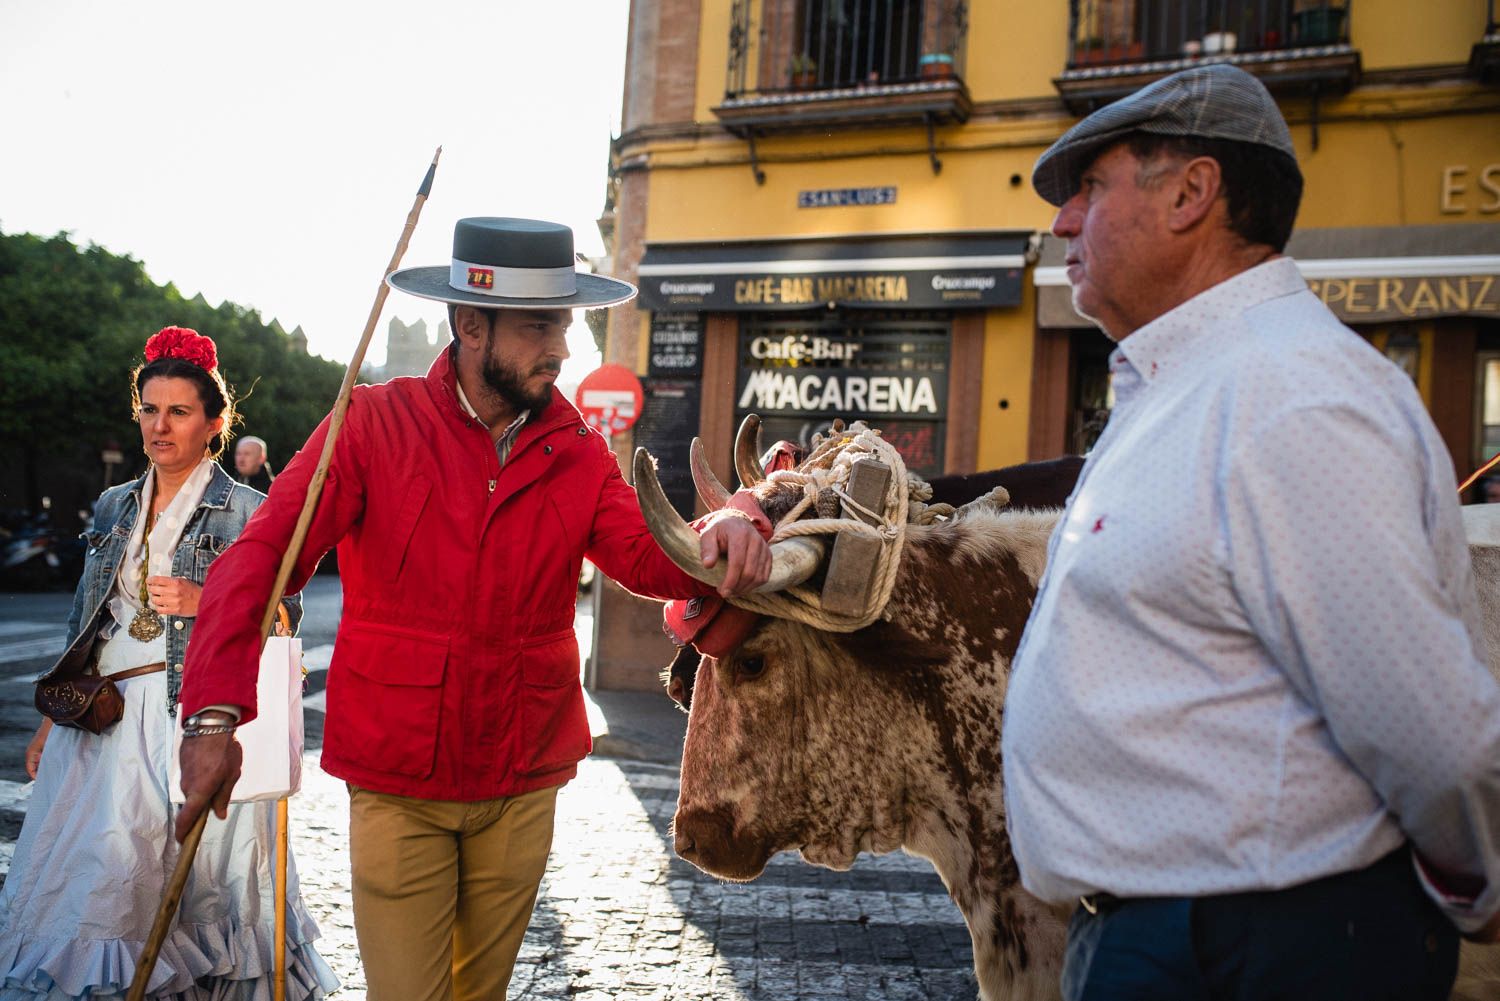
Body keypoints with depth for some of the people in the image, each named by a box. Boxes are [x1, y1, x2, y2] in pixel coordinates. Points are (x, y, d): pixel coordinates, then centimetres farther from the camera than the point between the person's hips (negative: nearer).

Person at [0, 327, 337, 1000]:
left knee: (192, 876, -7)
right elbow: (85, 624, 18)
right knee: (88, 875, 5)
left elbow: (284, 617, -3)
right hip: (104, 719, 6)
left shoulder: (245, 511, -2)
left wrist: (201, 602, -18)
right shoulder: (114, 508, 15)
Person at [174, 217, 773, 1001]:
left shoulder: (579, 453, 1)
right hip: (397, 783, -3)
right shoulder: (373, 425, -10)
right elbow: (259, 560, -16)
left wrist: (716, 542, -36)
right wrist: (215, 714, -29)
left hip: (524, 783, 4)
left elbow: (643, 556, -13)